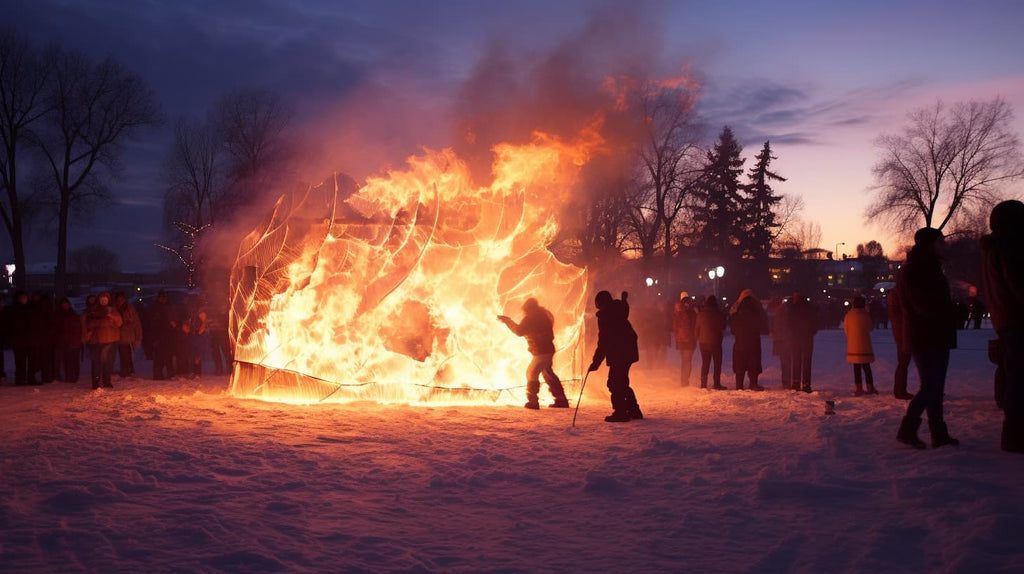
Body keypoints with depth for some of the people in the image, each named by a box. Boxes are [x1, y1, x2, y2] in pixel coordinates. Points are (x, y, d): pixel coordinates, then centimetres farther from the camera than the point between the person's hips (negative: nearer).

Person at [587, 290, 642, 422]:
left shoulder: (604, 315, -14)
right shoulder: (618, 311, 10)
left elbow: (603, 341, -18)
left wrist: (596, 362, -16)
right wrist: (624, 299, 61)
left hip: (619, 354, -10)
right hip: (629, 351, 10)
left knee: (615, 383, -6)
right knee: (622, 383, 18)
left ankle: (620, 412, -6)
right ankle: (634, 410, 23)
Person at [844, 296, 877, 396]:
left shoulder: (849, 315, -3)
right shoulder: (866, 315, -10)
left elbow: (846, 329, 7)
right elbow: (871, 327, 6)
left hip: (853, 345, 2)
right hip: (864, 345, -1)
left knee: (856, 368, 6)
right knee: (866, 367, 9)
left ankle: (858, 388, 4)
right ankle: (870, 387, 13)